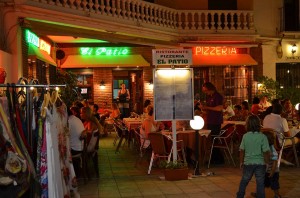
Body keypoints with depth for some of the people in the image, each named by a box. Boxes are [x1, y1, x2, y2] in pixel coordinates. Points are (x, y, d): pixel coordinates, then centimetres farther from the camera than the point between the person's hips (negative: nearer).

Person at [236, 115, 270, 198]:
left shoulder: (245, 136, -7)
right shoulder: (262, 137, -13)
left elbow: (242, 150, -1)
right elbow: (266, 152, -13)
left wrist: (241, 162, 12)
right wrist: (267, 163, 0)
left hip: (248, 163, 2)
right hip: (260, 163, -2)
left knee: (244, 181, 18)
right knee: (260, 183, 8)